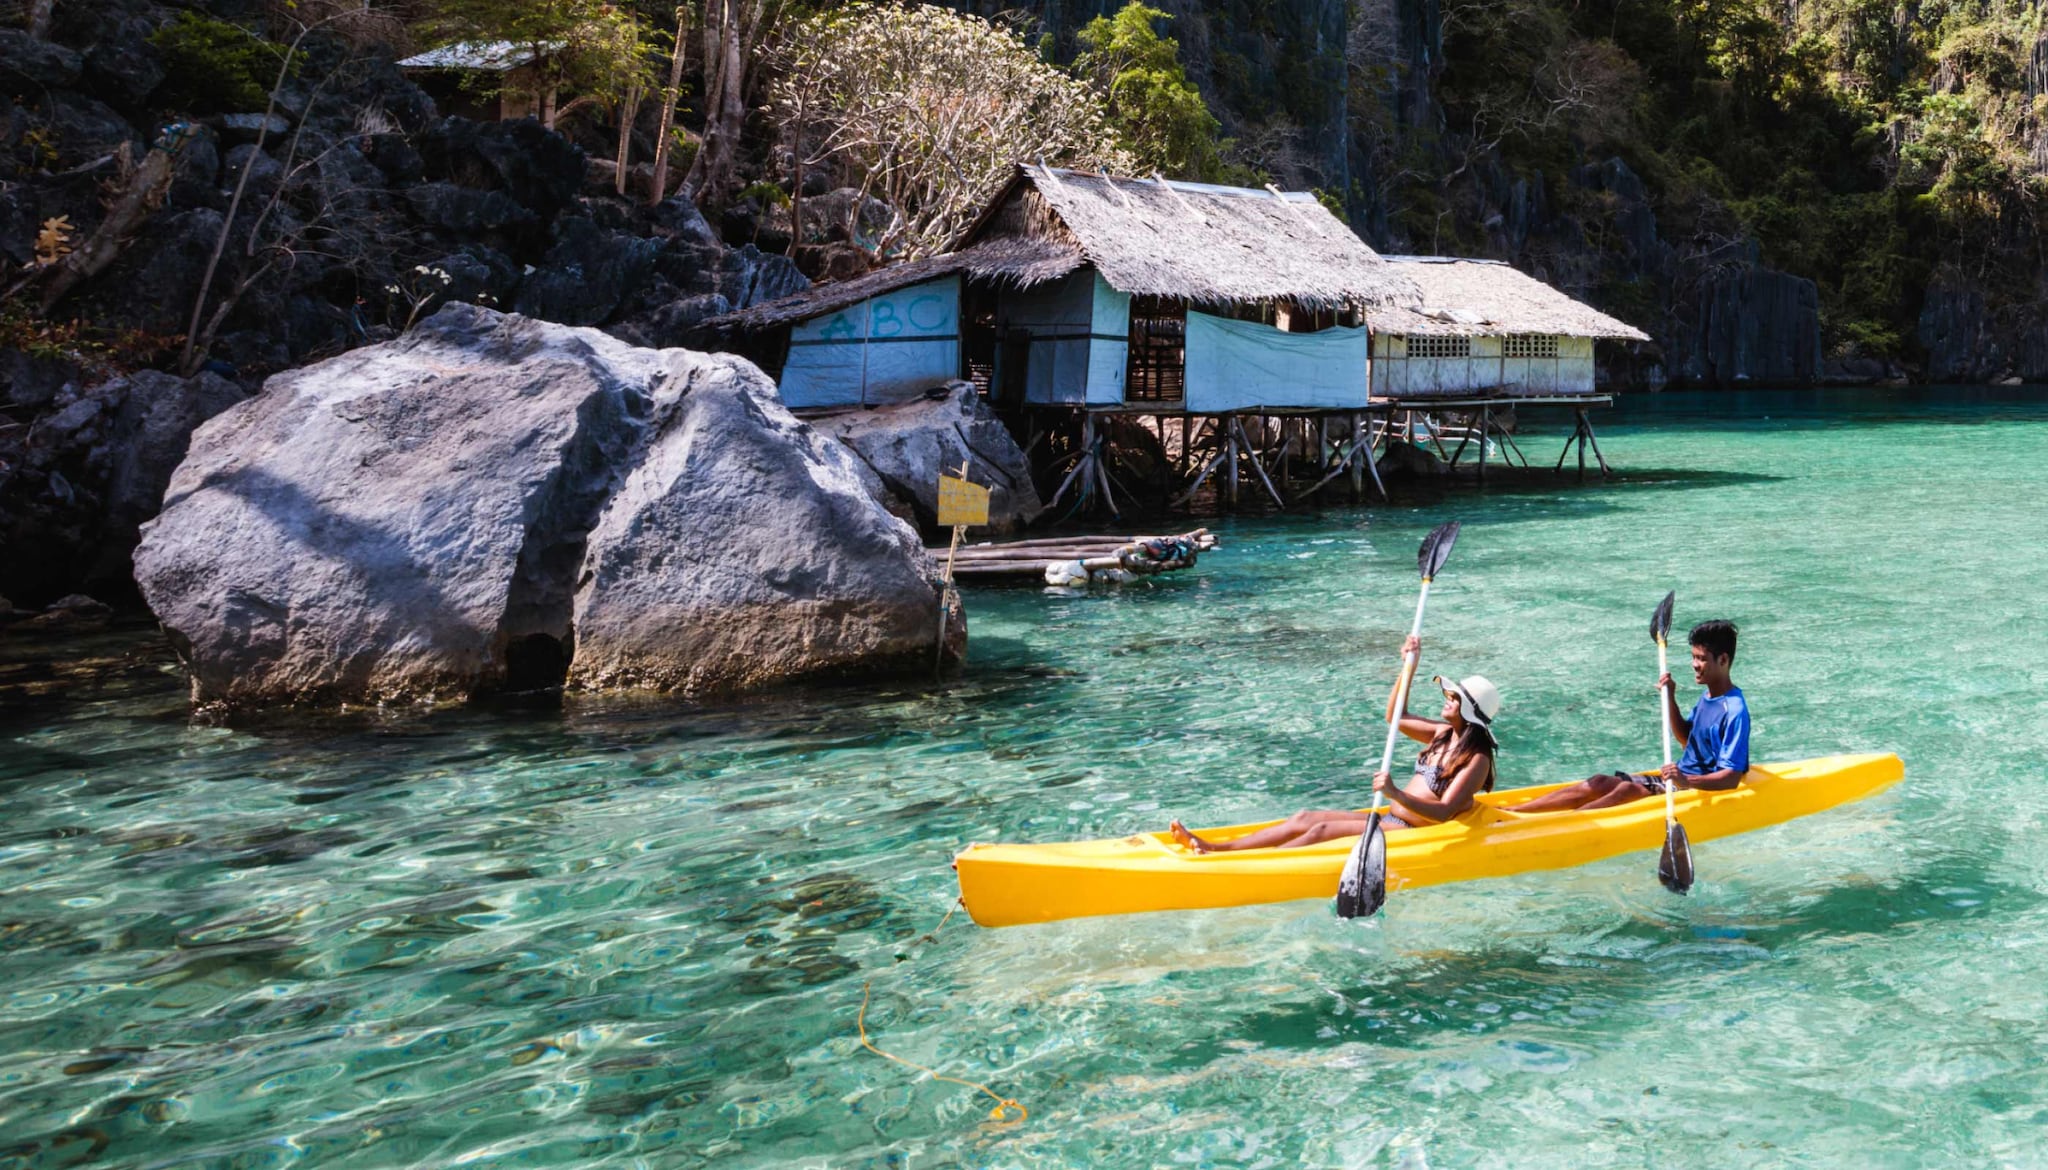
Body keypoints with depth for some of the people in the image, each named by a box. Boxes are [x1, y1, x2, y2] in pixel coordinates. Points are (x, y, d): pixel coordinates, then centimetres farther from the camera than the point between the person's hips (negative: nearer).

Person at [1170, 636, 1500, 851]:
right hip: (1391, 818, 9)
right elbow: (1395, 717, 20)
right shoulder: (1444, 734, 11)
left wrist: (1395, 794, -38)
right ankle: (1213, 848, -11)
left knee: (1321, 830, -22)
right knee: (1305, 819, -3)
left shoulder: (1477, 759, -15)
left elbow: (1444, 812, -25)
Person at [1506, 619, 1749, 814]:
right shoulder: (1707, 698, 11)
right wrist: (1669, 697, 9)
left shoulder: (1734, 710, -18)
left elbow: (1731, 777, -24)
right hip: (1682, 777, 9)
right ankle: (1512, 811, -17)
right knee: (1600, 783, -7)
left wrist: (1686, 781, -40)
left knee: (1628, 789, -29)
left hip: (1704, 788, -9)